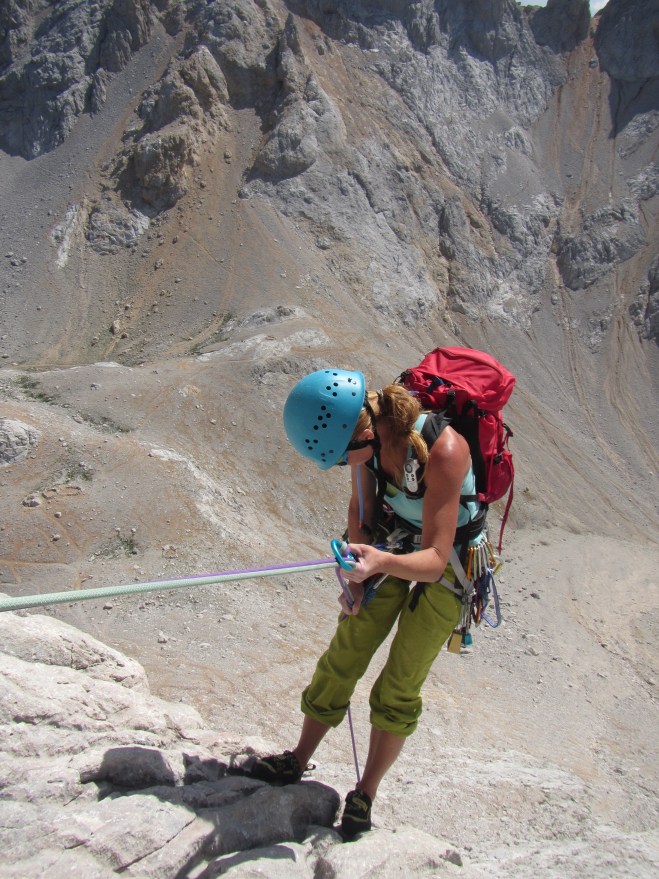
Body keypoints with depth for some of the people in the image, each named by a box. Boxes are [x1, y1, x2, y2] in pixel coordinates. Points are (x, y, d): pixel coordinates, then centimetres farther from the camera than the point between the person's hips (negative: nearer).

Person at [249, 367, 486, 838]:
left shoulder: (442, 451, -39)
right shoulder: (369, 432, -21)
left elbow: (435, 562, -36)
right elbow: (362, 508, -2)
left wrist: (380, 562, -55)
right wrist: (359, 580, -8)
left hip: (448, 562, -5)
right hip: (393, 542, 5)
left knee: (398, 688, 2)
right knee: (343, 657, 9)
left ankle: (365, 795, 23)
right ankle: (297, 762, 27)